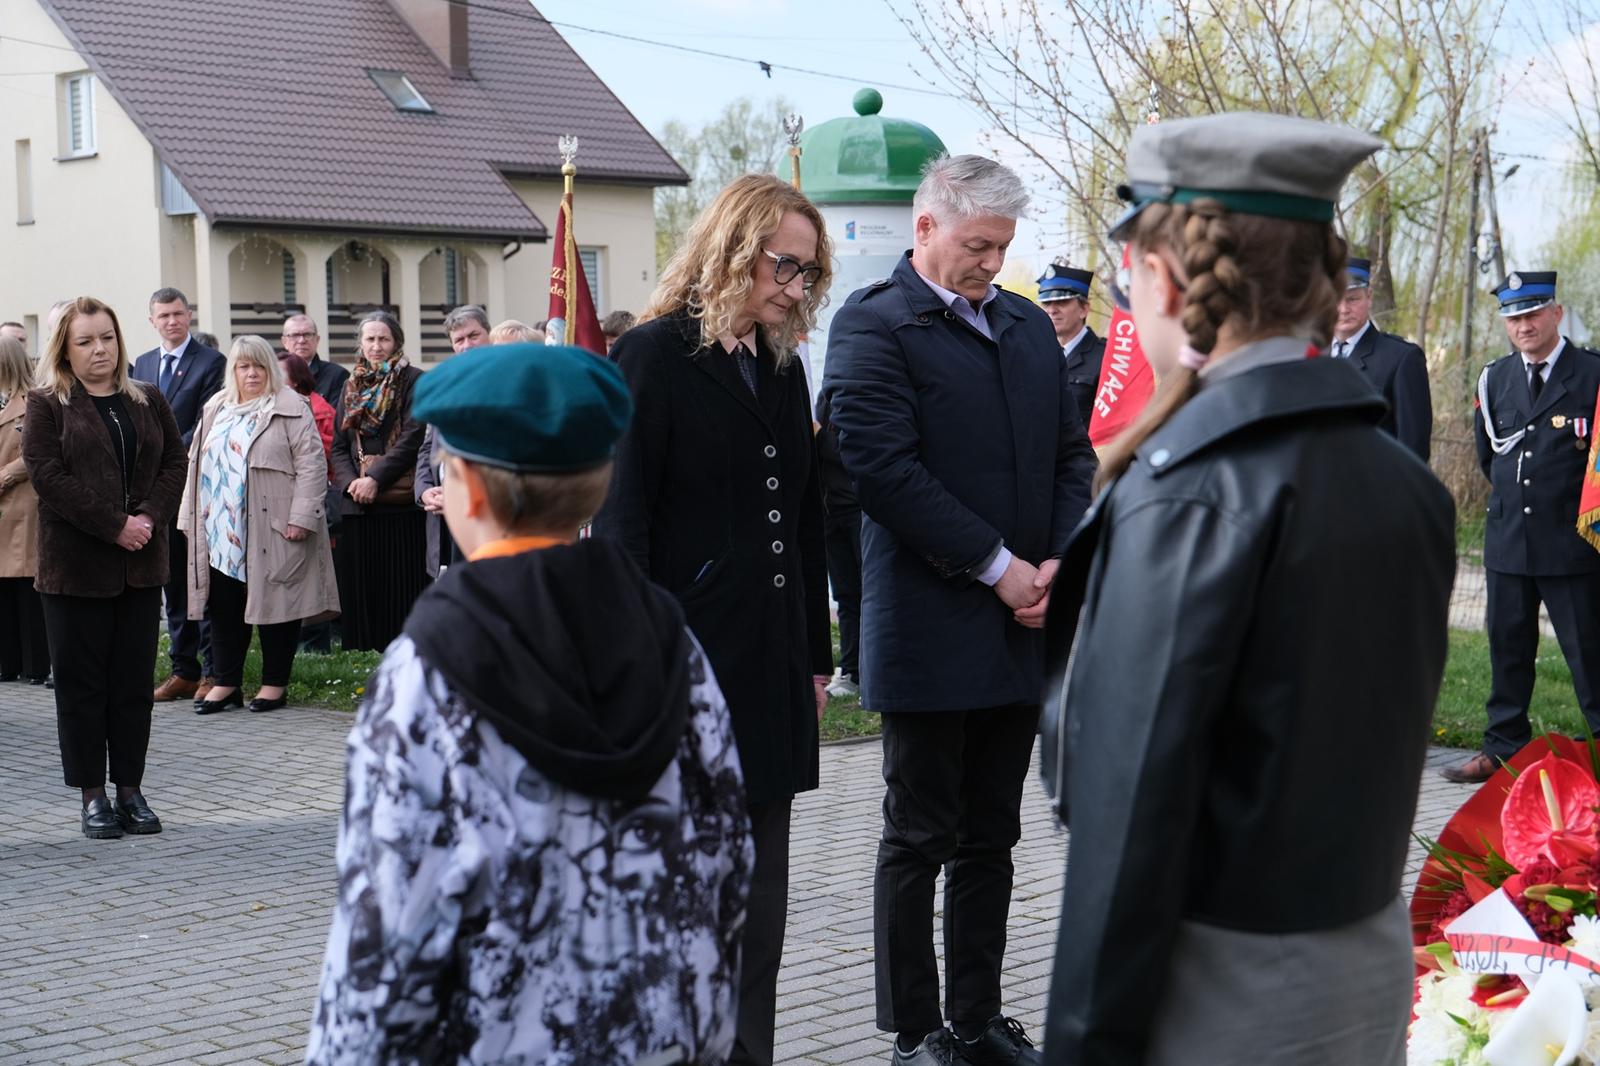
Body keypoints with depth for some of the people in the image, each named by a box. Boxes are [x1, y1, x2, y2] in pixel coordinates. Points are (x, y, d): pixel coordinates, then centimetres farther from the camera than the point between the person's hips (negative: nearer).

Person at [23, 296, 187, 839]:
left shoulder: (148, 400, 12)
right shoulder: (46, 405, -1)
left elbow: (175, 463, 8)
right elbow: (46, 474, -11)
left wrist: (149, 517, -10)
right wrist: (114, 526, -16)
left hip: (141, 563, 4)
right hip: (76, 565, -3)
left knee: (134, 681, 6)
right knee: (82, 682, 2)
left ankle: (130, 789, 14)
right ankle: (93, 795, 9)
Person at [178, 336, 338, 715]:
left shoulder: (291, 408, -4)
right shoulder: (216, 410, 15)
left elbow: (312, 465, -10)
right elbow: (198, 463, 19)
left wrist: (300, 518, -16)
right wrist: (192, 518, 12)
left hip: (271, 532, -6)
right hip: (221, 533, 6)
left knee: (273, 603, 1)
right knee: (224, 607, 7)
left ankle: (275, 683, 10)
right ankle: (227, 683, 15)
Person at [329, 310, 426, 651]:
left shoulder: (413, 381, 1)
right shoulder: (352, 386, 16)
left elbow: (412, 438, -8)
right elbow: (339, 446, 12)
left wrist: (375, 479, -15)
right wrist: (351, 482, -7)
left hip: (400, 502, -5)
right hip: (357, 505, 5)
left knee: (402, 585, -5)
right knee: (360, 587, 4)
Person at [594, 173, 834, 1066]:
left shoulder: (783, 365, 13)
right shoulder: (654, 356, -7)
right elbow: (620, 524, -11)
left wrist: (816, 654, 13)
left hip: (773, 670, 7)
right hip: (688, 670, -6)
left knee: (759, 904, 10)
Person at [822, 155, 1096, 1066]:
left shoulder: (1029, 326, 13)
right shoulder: (874, 325, -7)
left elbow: (1073, 454, 14)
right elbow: (885, 468, -16)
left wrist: (1059, 561, -3)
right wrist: (996, 567, -15)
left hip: (1022, 626, 6)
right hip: (930, 630, -6)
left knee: (991, 838, 13)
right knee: (920, 838, 4)